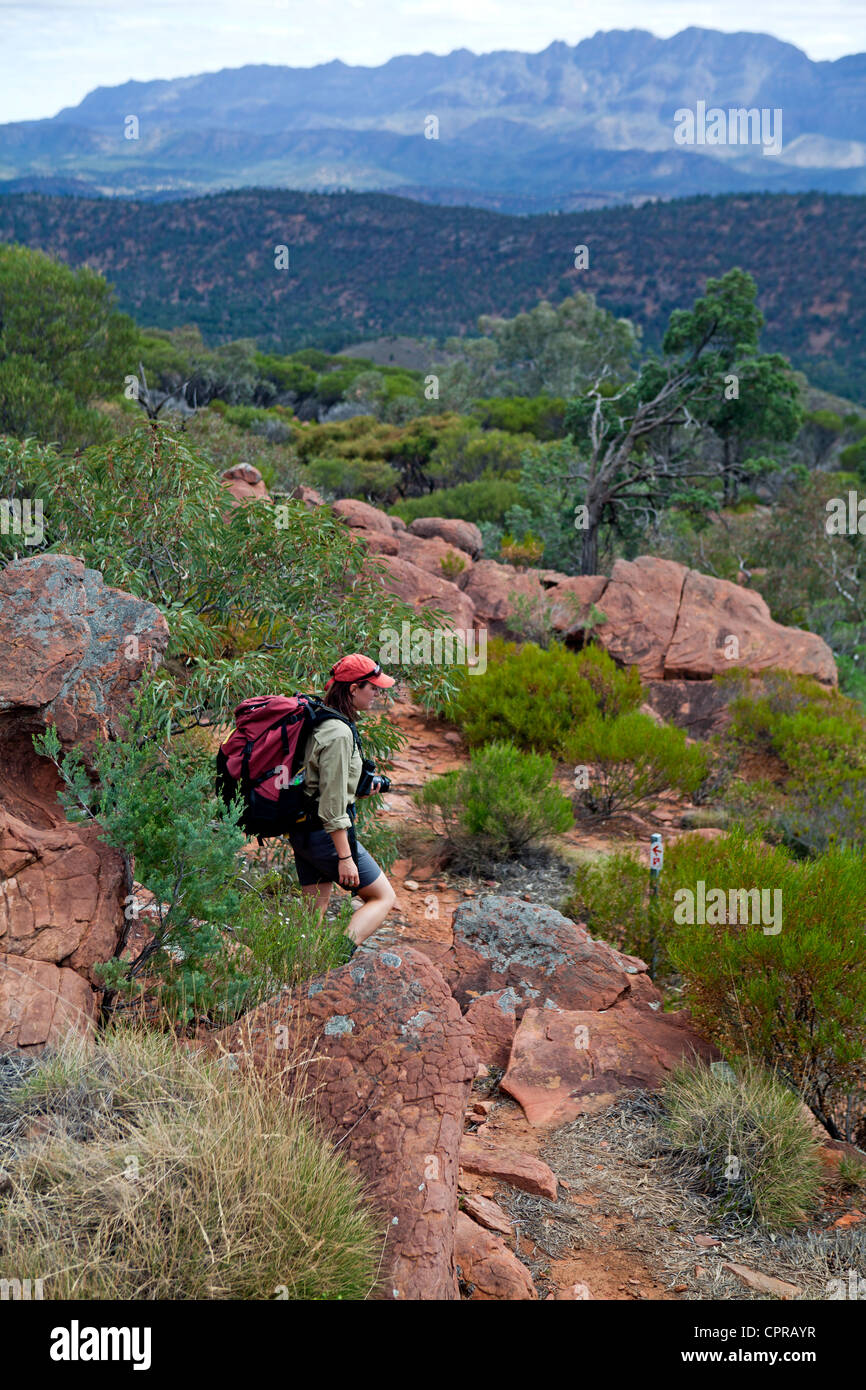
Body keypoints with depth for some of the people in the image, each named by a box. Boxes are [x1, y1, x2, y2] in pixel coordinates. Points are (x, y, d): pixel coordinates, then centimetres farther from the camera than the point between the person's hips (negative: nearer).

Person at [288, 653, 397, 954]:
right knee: (384, 897, 2)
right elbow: (333, 802, -22)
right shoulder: (339, 733, -21)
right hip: (325, 835, -9)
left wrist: (360, 783, 18)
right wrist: (345, 857, -20)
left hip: (302, 831, 9)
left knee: (315, 910, 13)